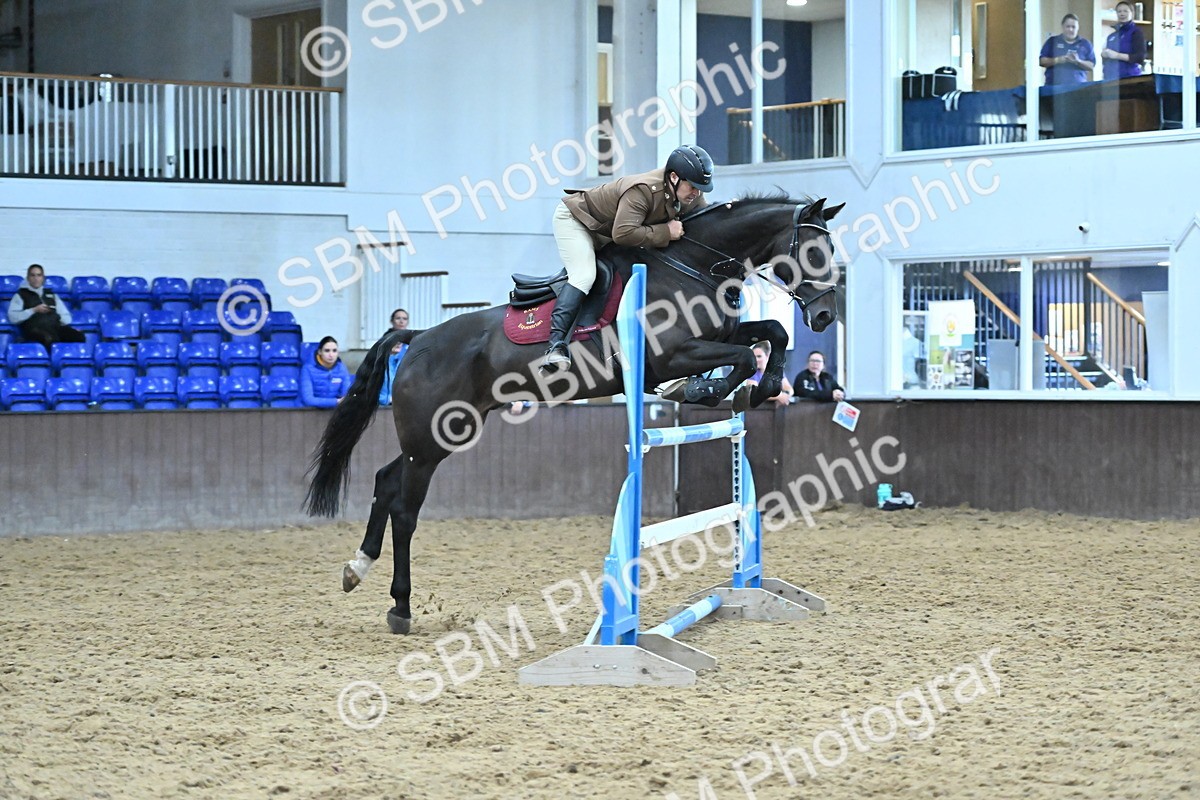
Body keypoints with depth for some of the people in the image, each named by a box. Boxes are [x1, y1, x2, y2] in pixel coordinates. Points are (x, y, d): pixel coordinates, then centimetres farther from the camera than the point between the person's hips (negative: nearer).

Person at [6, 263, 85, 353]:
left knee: (79, 338, -30)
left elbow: (67, 317, 27)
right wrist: (34, 310, -3)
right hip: (35, 328, -4)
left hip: (56, 327, 4)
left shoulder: (52, 295, 30)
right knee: (50, 339, -43)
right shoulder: (20, 296, 18)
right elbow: (13, 317, 3)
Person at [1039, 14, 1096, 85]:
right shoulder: (1052, 41, 11)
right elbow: (1041, 61, 6)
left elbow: (1091, 66, 7)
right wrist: (1057, 60, -11)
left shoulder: (1085, 44, 12)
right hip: (1054, 86, -1)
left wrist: (1078, 61, -12)